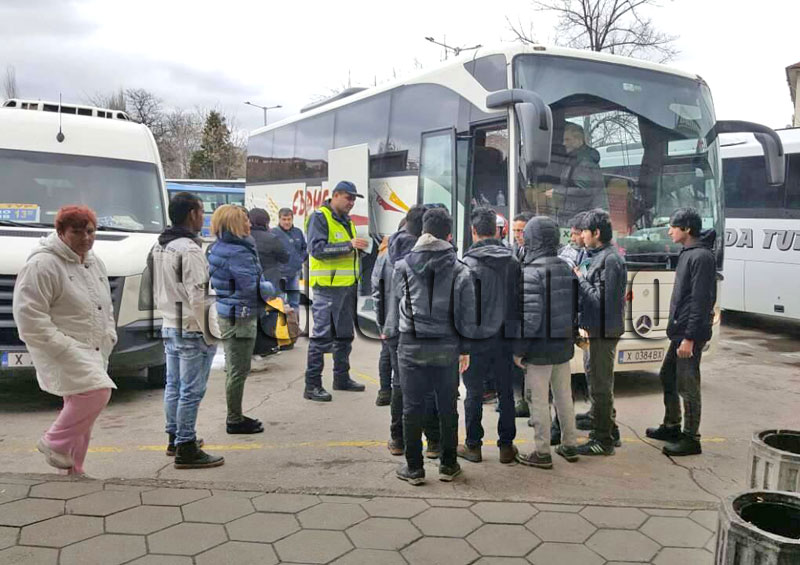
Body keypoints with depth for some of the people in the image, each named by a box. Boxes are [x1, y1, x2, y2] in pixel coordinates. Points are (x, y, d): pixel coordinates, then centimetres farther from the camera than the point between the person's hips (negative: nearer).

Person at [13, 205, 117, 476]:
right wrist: (64, 347, -20)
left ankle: (73, 470, 23)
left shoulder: (95, 263, 15)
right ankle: (54, 442, -3)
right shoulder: (42, 264, -12)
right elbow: (29, 316, -17)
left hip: (93, 351, 8)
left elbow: (107, 308, 24)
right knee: (96, 390, -23)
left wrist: (108, 337, 9)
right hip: (61, 350, -8)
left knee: (81, 411, 11)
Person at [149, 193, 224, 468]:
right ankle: (186, 449, 2)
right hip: (191, 331, -9)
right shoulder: (190, 250, -18)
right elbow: (197, 297, -22)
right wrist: (208, 333, -17)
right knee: (191, 391, -3)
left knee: (174, 386, 18)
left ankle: (174, 438, 30)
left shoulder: (158, 247, 12)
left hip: (169, 326, 10)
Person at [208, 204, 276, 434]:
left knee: (234, 369, 19)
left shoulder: (219, 248, 10)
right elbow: (252, 286, -23)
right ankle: (235, 421, 11)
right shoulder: (238, 253, -21)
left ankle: (234, 416, 31)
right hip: (239, 317, -10)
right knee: (239, 370, 0)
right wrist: (270, 289, -2)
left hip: (227, 314, 10)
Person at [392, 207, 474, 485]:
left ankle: (414, 467, 14)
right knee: (447, 407, 12)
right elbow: (466, 314, -3)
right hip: (447, 348, 1)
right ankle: (448, 465, 22)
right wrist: (464, 348, 5)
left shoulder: (403, 266, -2)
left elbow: (396, 306, 6)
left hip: (411, 346, -1)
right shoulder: (460, 269, -4)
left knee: (412, 407, 7)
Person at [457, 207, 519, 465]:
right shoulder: (513, 262, 2)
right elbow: (519, 299, 7)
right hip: (505, 337, 4)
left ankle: (473, 446, 17)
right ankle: (506, 446, 20)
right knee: (506, 391, 12)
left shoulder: (468, 263, -13)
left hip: (477, 337, -4)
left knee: (474, 393, 7)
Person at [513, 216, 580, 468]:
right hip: (564, 346, 8)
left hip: (540, 349, -8)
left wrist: (519, 350, -15)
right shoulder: (567, 269, 6)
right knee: (564, 397, 18)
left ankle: (542, 453, 12)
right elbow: (576, 309, 11)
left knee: (538, 401, 3)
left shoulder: (531, 273, -18)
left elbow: (530, 318, -23)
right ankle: (569, 445, 30)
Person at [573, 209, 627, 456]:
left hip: (604, 331, -10)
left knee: (601, 385, -3)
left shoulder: (610, 259, -18)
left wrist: (580, 278, -12)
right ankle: (606, 429, 33)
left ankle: (603, 440, 6)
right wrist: (582, 278, 5)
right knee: (598, 381, 20)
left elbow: (601, 299, -22)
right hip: (599, 330, 10)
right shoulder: (600, 256, 14)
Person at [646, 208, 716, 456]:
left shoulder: (701, 257, -17)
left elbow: (701, 301, -21)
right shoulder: (688, 253, 13)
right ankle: (671, 427, 33)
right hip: (679, 331, 10)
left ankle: (691, 439, 9)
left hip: (690, 333, -10)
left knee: (687, 386, -2)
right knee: (668, 377, 19)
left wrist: (689, 338, -22)